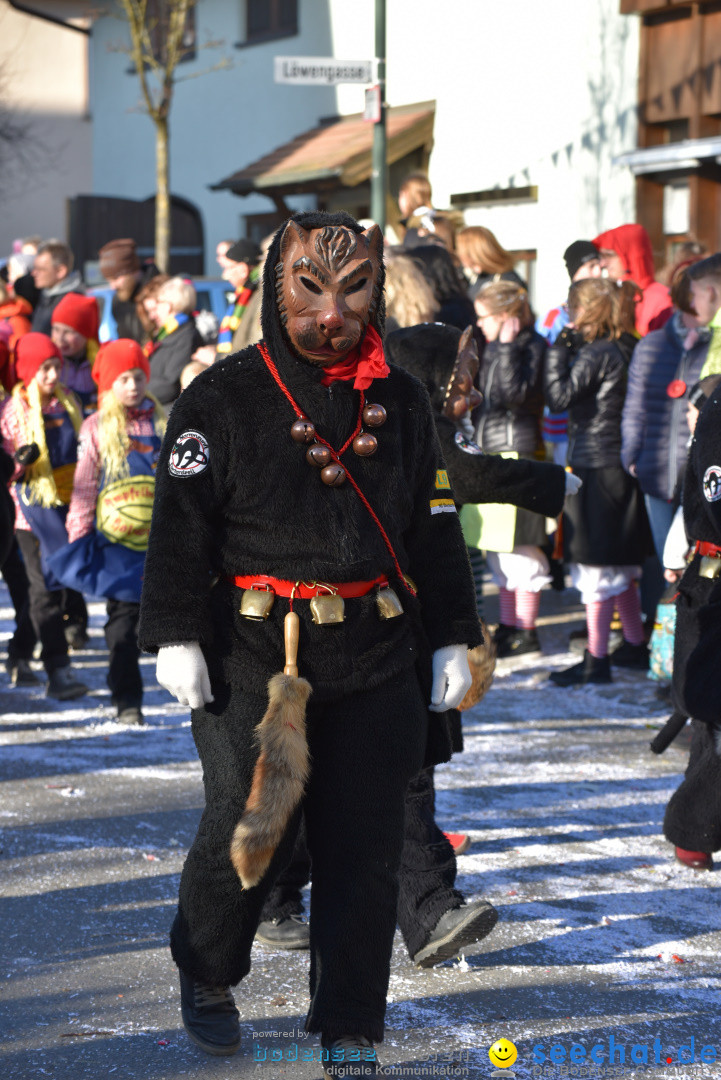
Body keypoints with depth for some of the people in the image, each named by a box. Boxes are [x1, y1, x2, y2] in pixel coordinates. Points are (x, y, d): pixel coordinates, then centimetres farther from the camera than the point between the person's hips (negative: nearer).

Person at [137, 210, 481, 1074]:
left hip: (378, 660, 3)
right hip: (256, 654, -3)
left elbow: (436, 528, 18)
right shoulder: (223, 398, 0)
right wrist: (176, 635, -9)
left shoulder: (400, 401, 12)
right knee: (252, 827, -6)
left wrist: (451, 639, 15)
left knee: (364, 845, 3)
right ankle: (205, 972, 25)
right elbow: (181, 523, -2)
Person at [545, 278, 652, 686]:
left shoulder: (596, 354, -17)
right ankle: (635, 645, 28)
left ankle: (597, 659, -2)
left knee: (597, 569, -5)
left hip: (596, 468, -9)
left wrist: (559, 348, -11)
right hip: (621, 466, 9)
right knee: (621, 567, 19)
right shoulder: (626, 350, 8)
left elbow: (559, 397, -18)